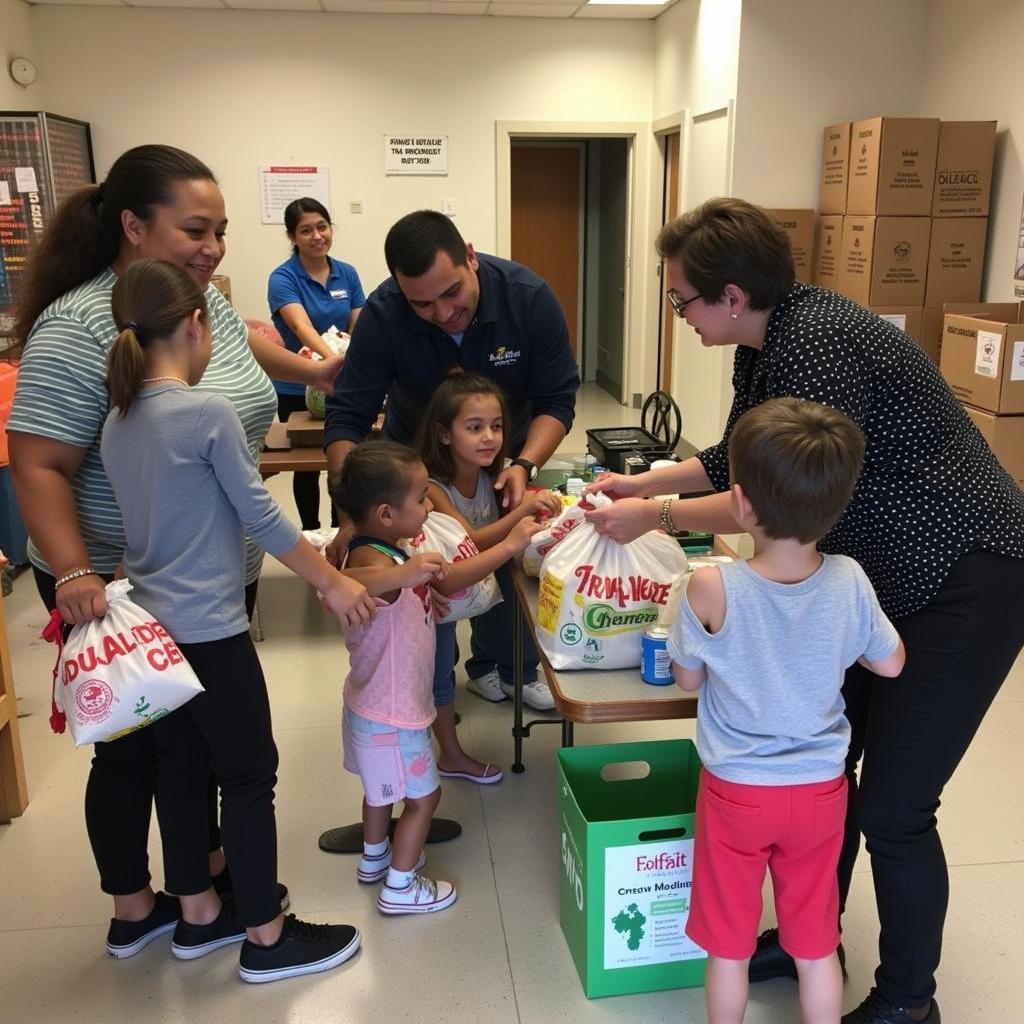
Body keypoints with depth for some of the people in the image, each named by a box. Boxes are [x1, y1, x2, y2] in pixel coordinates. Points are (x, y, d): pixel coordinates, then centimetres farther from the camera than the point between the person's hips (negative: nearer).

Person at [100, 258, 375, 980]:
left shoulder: (117, 420, 4)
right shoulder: (208, 413, -18)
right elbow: (261, 517, -14)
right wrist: (334, 583, -4)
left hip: (152, 627, 8)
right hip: (210, 630, -8)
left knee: (182, 769, 18)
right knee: (251, 776, 5)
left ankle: (198, 915, 34)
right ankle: (267, 938, 18)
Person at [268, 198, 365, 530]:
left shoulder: (347, 274, -1)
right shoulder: (283, 279, -16)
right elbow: (302, 327, -33)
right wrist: (334, 360, -50)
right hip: (296, 389, -4)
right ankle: (311, 533, 28)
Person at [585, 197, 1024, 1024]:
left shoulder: (816, 340, -26)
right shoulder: (764, 345, 3)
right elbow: (737, 460, 15)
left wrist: (655, 515, -18)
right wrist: (638, 482, 11)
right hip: (882, 569, 10)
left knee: (890, 808, -2)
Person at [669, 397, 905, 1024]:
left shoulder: (713, 589, -26)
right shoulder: (850, 581, -17)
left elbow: (688, 678, -10)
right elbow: (891, 665, -1)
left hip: (736, 791, -2)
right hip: (821, 790, 3)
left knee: (729, 943, 19)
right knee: (816, 943, 22)